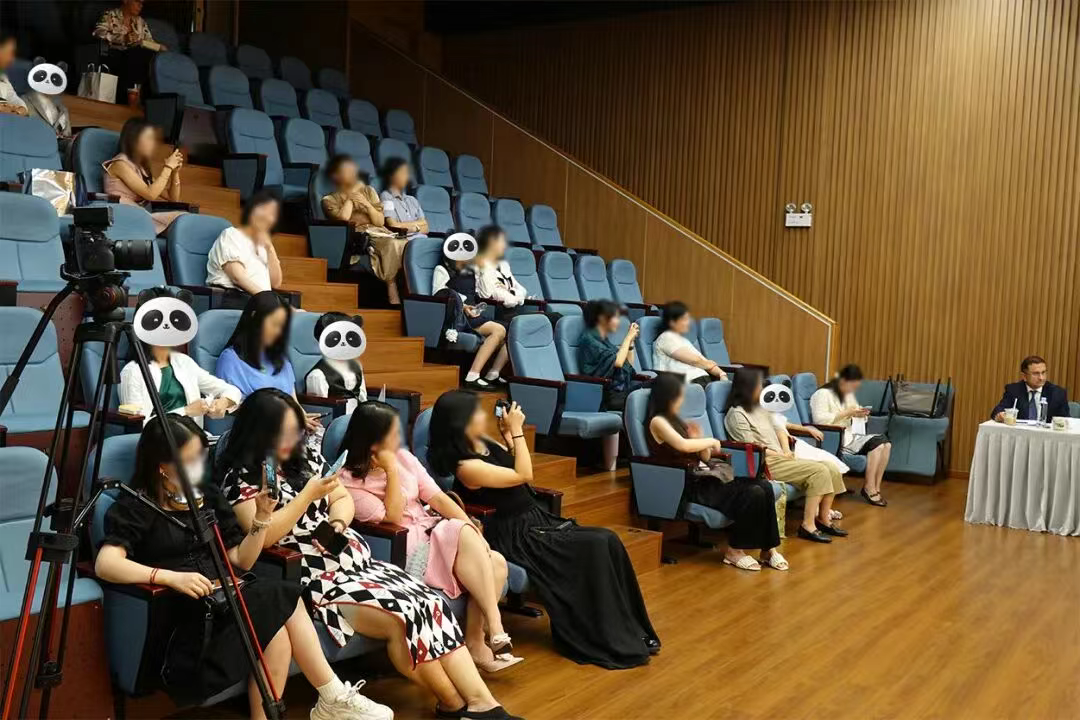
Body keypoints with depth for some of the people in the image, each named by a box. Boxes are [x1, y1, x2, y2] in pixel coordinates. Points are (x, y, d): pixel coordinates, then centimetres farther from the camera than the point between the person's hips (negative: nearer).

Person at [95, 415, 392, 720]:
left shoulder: (207, 495, 13)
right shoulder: (134, 506, -4)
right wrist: (170, 577, -32)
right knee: (281, 598, -23)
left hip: (222, 600, 6)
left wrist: (261, 517, -3)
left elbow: (241, 560, 13)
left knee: (278, 623, -25)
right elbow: (105, 564, -21)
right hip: (184, 617, -6)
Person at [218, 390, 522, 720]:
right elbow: (261, 536, -18)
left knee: (428, 602, -14)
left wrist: (338, 523, -6)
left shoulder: (304, 453, 11)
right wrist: (308, 495, -20)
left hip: (351, 558, 7)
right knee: (400, 617, -24)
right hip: (310, 576, -6)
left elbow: (343, 499, 16)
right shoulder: (241, 476, -7)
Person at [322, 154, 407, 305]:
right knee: (392, 246, -36)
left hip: (379, 233, 4)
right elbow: (343, 218, -8)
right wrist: (350, 198, 5)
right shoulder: (330, 199, 12)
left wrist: (367, 204, 1)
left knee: (406, 246, -30)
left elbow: (380, 221, 15)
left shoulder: (368, 190, 22)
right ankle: (391, 285, -28)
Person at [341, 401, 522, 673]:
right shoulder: (349, 482, -9)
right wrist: (392, 470, -16)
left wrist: (474, 530, -9)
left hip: (432, 534, 7)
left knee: (497, 563, -17)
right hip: (400, 549, -7)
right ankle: (495, 628, -26)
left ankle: (476, 640, -11)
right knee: (462, 534, -31)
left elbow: (437, 497, 3)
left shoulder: (404, 457, 8)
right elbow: (393, 519, -16)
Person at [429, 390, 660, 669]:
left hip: (536, 519, 9)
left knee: (608, 541, -9)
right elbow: (523, 475, -17)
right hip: (517, 536, -9)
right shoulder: (466, 467, -20)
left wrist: (508, 434, 6)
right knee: (595, 549, -22)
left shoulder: (483, 442, 7)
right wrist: (516, 430, -12)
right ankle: (609, 641, -12)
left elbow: (516, 464, 21)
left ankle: (630, 632, -5)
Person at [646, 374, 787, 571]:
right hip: (688, 483, -8)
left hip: (705, 475, 8)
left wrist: (699, 440, -3)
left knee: (764, 486, -11)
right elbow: (682, 445, -24)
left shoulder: (674, 419, 19)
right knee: (752, 494, -22)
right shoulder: (657, 421, -6)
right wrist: (711, 441, -7)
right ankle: (734, 551, -7)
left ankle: (768, 548, -5)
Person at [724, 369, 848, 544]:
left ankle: (823, 519, 4)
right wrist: (782, 455, -7)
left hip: (781, 458, 9)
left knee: (832, 471, -5)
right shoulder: (737, 415, -9)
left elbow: (778, 430, 20)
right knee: (819, 471, -23)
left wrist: (787, 451, 1)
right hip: (766, 463, -9)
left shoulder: (759, 408, 18)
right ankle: (808, 526, -19)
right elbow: (752, 449, -13)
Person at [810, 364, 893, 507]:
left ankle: (876, 488, -12)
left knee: (885, 442, -15)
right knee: (876, 444, -25)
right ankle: (869, 489, -16)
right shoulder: (823, 394, -8)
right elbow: (820, 419, -21)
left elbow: (855, 418, 28)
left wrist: (861, 414, 3)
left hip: (851, 435, 9)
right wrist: (846, 413, -18)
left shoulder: (849, 394, 18)